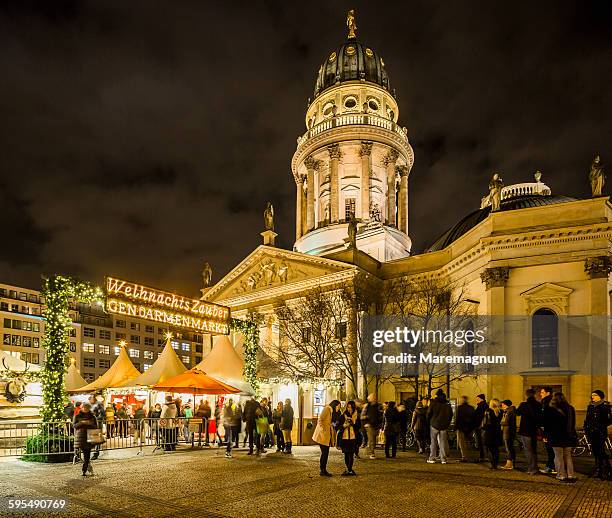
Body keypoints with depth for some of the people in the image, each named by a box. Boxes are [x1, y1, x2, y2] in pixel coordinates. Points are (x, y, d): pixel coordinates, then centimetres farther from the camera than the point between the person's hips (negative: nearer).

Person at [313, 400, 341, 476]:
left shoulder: (331, 411, 18)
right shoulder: (327, 409, -11)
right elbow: (320, 419, -19)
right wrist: (323, 429, -20)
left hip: (327, 436, 9)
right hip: (323, 435, -9)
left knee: (326, 453, 9)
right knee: (324, 452, -5)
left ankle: (323, 470, 15)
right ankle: (322, 470, 1)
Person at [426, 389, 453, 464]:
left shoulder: (433, 403, -6)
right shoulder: (448, 405, 5)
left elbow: (429, 414, -4)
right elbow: (451, 415, 11)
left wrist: (429, 421, 13)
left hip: (434, 425, -3)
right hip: (444, 426, 3)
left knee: (433, 442, 3)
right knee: (443, 442, 7)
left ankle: (432, 458, 1)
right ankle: (443, 459, 5)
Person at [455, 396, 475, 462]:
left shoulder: (459, 407, -11)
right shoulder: (471, 408, 5)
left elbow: (457, 417, -12)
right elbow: (473, 418, 9)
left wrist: (456, 426, -5)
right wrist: (472, 428, 15)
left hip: (461, 427, -5)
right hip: (469, 428, 5)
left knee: (461, 443, 1)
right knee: (467, 442, 17)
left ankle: (464, 457, -4)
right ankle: (467, 456, 19)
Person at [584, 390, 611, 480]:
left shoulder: (605, 406, -3)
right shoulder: (590, 406, 15)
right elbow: (587, 419, 20)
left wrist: (602, 425, -16)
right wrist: (586, 429, 14)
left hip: (601, 432, -6)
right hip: (592, 432, 6)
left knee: (601, 451, -10)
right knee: (595, 451, 9)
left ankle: (605, 471, -1)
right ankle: (598, 470, 18)